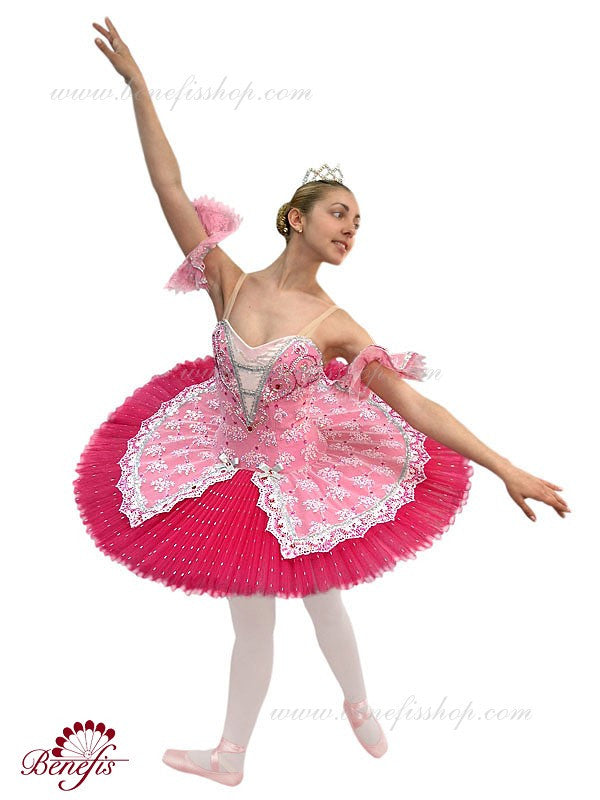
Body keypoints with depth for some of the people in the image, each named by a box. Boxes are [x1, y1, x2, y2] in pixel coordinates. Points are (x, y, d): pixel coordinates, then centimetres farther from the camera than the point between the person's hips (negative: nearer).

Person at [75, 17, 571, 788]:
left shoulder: (337, 326, -15)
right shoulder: (231, 285, -12)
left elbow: (413, 405, -18)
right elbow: (172, 192, -14)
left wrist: (506, 469, -21)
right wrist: (137, 85, -14)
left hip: (297, 472, -1)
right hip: (226, 464, 1)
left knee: (322, 601, 18)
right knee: (251, 621, 15)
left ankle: (359, 705, 50)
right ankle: (230, 756, 39)